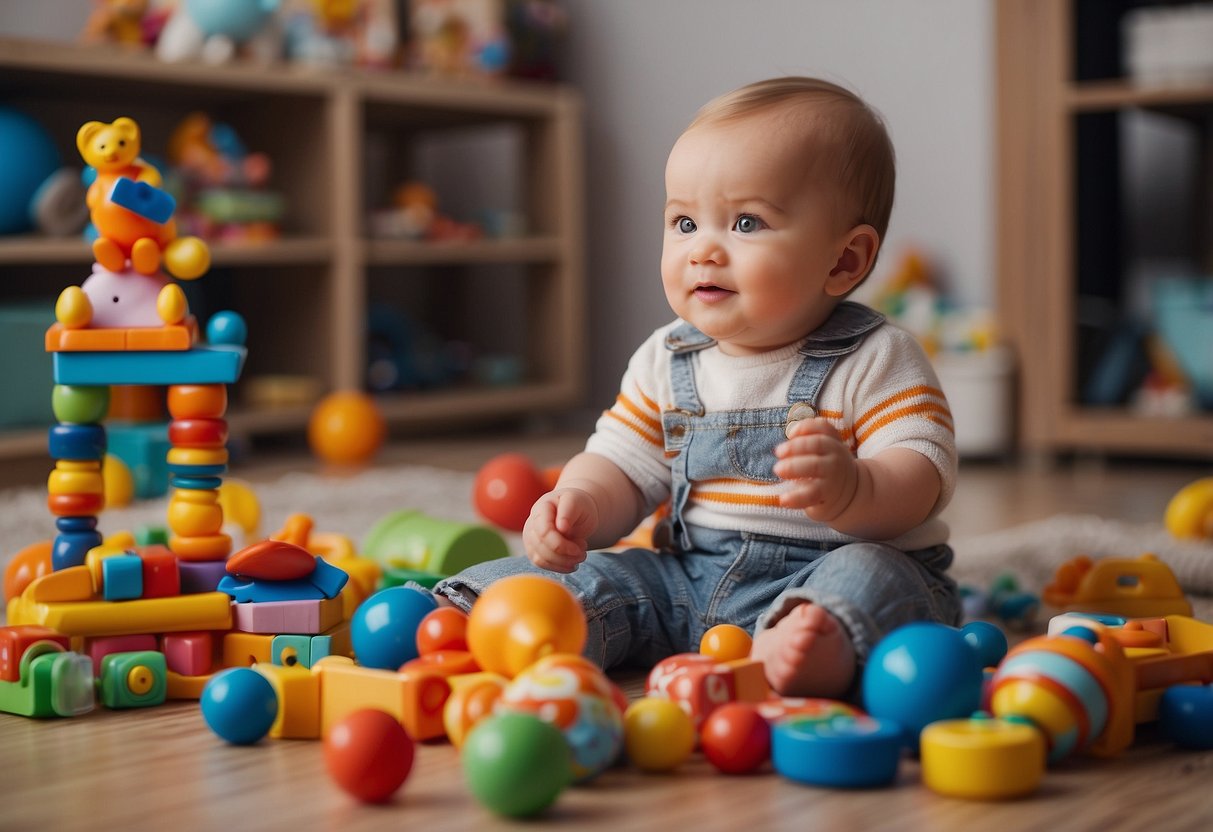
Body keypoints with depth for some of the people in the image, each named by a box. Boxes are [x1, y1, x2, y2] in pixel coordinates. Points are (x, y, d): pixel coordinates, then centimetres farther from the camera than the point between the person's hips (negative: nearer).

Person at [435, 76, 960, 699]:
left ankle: (808, 651, -62)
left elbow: (924, 479, -16)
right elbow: (622, 468, 13)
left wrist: (851, 489, -40)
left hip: (817, 575, -5)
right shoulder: (665, 363, 10)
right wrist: (581, 506, -12)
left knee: (870, 575, -35)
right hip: (687, 582, 5)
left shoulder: (875, 362, -6)